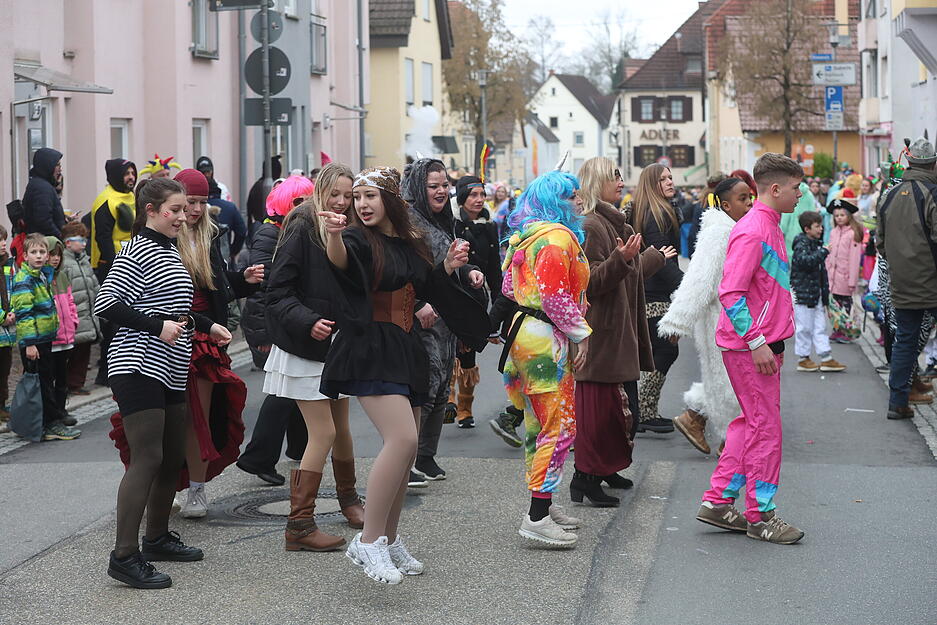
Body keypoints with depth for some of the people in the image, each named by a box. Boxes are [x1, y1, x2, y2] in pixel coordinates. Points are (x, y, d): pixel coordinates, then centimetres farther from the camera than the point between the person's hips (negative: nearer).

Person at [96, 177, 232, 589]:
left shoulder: (169, 252, 18)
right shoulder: (136, 253, -11)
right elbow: (105, 304, -18)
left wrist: (207, 326, 21)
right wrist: (157, 326, -21)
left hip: (169, 371, 10)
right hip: (138, 366, -10)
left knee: (173, 458, 13)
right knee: (147, 459, -14)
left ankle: (157, 537, 27)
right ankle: (124, 556, -14)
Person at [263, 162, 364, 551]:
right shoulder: (302, 231, -14)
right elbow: (277, 292, -17)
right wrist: (308, 322, -29)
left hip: (337, 346, 7)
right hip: (305, 349, -7)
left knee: (341, 428, 17)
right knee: (323, 433, -10)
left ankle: (348, 497, 39)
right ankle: (299, 525, -6)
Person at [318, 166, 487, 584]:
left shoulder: (411, 244, 13)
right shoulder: (358, 240, -6)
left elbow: (424, 291, 25)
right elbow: (339, 258, -29)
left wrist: (448, 267, 9)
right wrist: (333, 235, -50)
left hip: (406, 352, 7)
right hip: (370, 349, -7)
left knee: (405, 449, 10)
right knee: (402, 439, -23)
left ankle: (389, 541, 24)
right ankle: (368, 541, -16)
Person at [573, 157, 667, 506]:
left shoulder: (615, 224, 18)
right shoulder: (590, 227, -15)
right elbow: (591, 282, -21)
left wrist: (655, 257, 47)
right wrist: (621, 259, -36)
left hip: (621, 331, 10)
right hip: (601, 332, -10)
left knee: (621, 406, 13)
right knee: (599, 405, -9)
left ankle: (606, 469, 22)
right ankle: (585, 478, -6)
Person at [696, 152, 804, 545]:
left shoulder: (769, 228, 14)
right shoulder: (752, 232, -18)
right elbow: (730, 294, -23)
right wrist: (757, 343, -24)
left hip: (764, 343, 10)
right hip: (749, 346, -10)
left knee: (750, 423, 15)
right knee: (764, 427, -3)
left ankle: (718, 501, 20)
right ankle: (760, 516, 6)